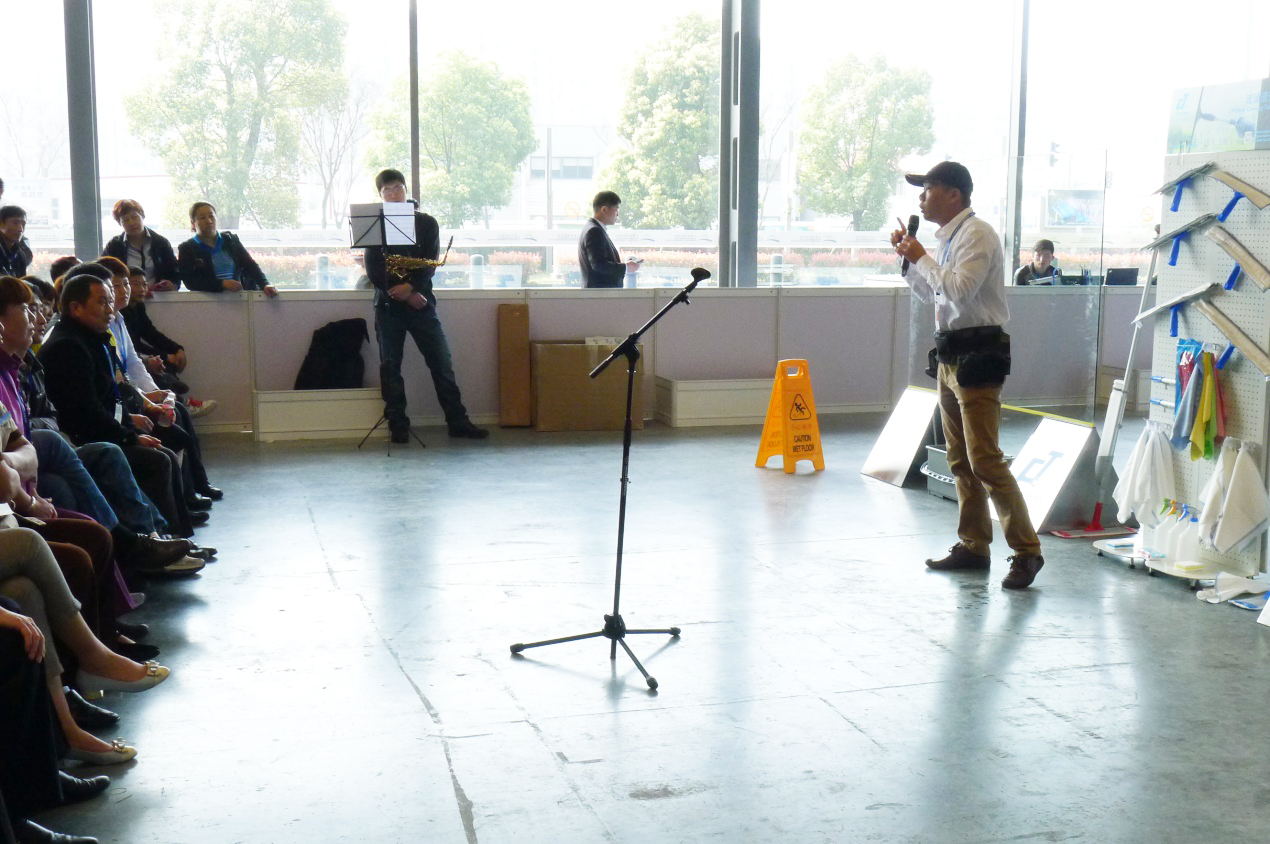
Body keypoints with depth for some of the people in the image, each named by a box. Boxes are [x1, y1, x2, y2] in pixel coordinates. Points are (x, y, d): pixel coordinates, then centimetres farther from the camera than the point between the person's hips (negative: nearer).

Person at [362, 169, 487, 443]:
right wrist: (404, 294, -11)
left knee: (442, 362, -2)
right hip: (388, 305, 0)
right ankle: (398, 426, 7)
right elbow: (373, 271, -1)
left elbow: (430, 263, -1)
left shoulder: (426, 223, 9)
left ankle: (457, 421, 2)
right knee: (390, 367, 1)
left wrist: (410, 286, -17)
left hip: (421, 302, 0)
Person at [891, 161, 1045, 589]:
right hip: (951, 355, 10)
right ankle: (973, 545, 24)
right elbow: (929, 294, 26)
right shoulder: (948, 238, 15)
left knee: (985, 459, -12)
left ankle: (1026, 551, -5)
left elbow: (960, 290, -25)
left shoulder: (976, 235, -13)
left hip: (977, 356, -10)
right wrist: (908, 257, 12)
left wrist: (922, 258, -13)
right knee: (960, 459, 14)